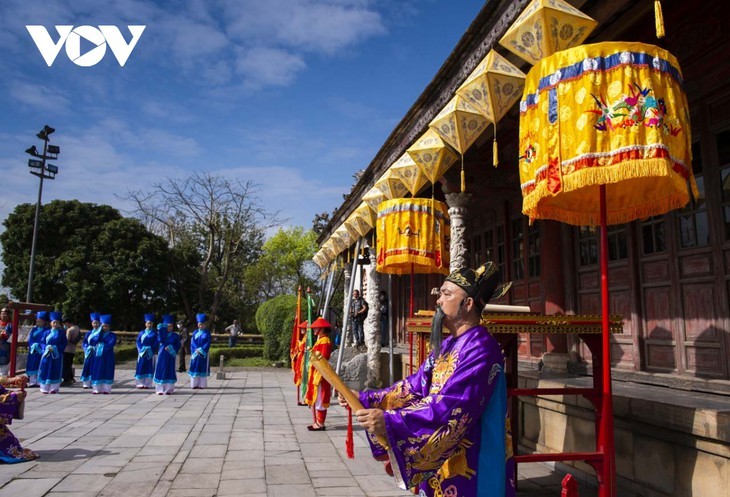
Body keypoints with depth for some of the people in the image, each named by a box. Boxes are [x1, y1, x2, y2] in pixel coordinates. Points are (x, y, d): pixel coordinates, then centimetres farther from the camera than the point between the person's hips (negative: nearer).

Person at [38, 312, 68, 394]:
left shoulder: (61, 333, 2)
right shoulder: (47, 333, 8)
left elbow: (64, 343, 0)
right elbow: (42, 342, 8)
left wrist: (55, 348, -13)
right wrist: (47, 347, -11)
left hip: (57, 355, -2)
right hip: (47, 355, 2)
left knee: (55, 371, 1)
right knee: (46, 371, 1)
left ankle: (54, 388, 7)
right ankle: (45, 388, 9)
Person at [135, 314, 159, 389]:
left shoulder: (154, 333, 3)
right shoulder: (141, 333, 9)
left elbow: (157, 342, -5)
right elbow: (138, 342, 3)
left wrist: (150, 349, -15)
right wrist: (142, 349, -12)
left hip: (150, 353, -2)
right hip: (142, 353, 2)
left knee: (149, 368, 0)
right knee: (141, 367, 2)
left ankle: (147, 384, 4)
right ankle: (140, 383, 9)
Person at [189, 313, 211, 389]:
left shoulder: (207, 333, 0)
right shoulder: (195, 333, 7)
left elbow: (208, 344, -6)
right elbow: (192, 343, 1)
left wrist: (201, 350, -17)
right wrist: (196, 350, -14)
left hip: (204, 354, -2)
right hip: (195, 354, 2)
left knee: (203, 368, 0)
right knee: (195, 368, 3)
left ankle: (202, 384, 5)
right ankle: (194, 384, 9)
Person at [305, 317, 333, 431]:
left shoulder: (325, 341, -16)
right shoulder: (320, 340, 14)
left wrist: (317, 377, -21)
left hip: (320, 374, -10)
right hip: (315, 373, 10)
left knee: (319, 400, -3)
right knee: (314, 399, 13)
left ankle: (320, 424, 4)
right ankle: (316, 422, 20)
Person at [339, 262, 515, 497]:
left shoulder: (480, 348, -20)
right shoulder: (447, 346, 8)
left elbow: (451, 409, -29)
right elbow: (415, 387, 8)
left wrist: (390, 422, -35)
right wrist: (366, 399, 0)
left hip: (468, 466, -8)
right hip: (438, 460, 8)